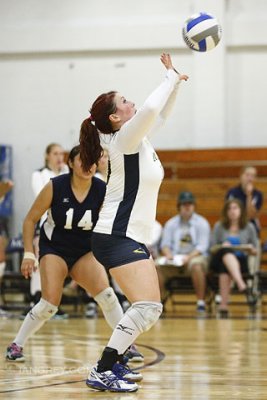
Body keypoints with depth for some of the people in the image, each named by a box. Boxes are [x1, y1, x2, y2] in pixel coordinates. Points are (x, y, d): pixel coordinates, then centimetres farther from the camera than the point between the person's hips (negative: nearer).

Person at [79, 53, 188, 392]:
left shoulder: (138, 139, 14)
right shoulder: (124, 138, -11)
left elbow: (159, 113, 29)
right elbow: (150, 108, -29)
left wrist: (174, 79, 17)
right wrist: (171, 78, -15)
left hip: (131, 237, 10)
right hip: (117, 237, -10)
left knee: (147, 307, 15)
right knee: (148, 306, -19)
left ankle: (113, 363, 22)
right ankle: (102, 373, -21)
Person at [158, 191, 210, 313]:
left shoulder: (202, 223, 4)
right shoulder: (171, 224, 14)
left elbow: (202, 247, -6)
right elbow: (165, 244, 7)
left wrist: (188, 257, -22)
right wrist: (168, 254, -17)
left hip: (195, 256, -3)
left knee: (196, 265, -39)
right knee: (157, 265, -26)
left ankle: (201, 302, -33)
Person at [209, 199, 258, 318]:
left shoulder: (249, 227, 9)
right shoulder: (219, 226, 8)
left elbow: (255, 252, 14)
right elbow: (212, 248, 7)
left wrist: (251, 249, -10)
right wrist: (221, 247, -15)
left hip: (240, 261, 1)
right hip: (221, 259, -1)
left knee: (225, 272, -37)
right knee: (227, 252, -40)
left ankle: (223, 305, -45)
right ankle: (242, 286, -60)